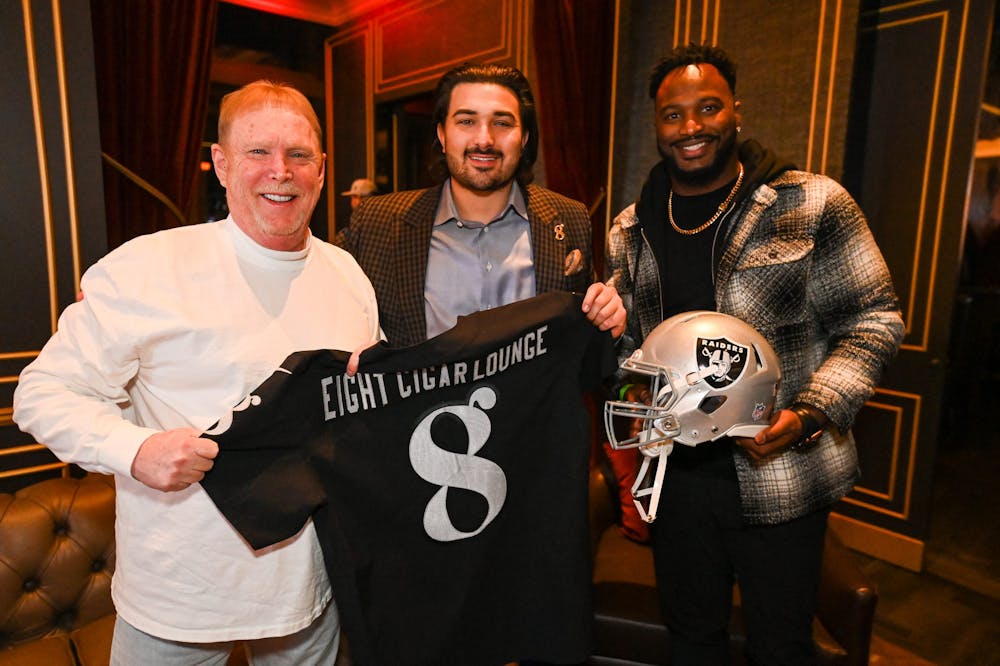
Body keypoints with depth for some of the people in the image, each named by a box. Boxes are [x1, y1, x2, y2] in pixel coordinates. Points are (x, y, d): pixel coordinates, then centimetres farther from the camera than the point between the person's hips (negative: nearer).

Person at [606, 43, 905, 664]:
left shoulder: (813, 205, -8)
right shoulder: (631, 232, 4)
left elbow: (873, 320, -5)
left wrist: (811, 414, -17)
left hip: (781, 478, -3)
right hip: (678, 471, 4)